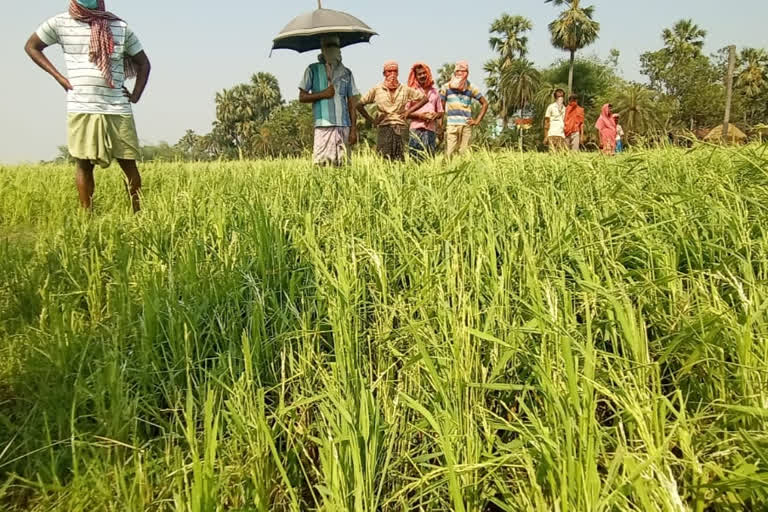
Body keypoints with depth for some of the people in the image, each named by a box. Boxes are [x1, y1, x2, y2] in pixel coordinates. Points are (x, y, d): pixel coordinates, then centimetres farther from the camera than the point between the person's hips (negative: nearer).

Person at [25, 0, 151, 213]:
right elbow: (31, 46, 18)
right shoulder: (60, 23, 7)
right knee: (84, 163, 0)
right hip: (81, 108, 0)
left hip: (118, 109, 1)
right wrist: (58, 77, 5)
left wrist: (136, 95, 4)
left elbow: (143, 63, 17)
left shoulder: (120, 27, 9)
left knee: (128, 163, -1)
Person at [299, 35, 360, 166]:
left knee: (342, 164, 1)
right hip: (323, 125, -2)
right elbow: (302, 97, 9)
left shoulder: (346, 73, 16)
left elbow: (352, 105, 13)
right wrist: (323, 94, -6)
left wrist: (353, 129, 4)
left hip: (344, 126, 3)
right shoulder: (313, 70, 10)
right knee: (322, 163, -12)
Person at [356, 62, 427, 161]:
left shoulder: (405, 89, 11)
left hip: (400, 128, 1)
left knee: (399, 160, -6)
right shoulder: (377, 90, 9)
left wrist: (409, 111, 6)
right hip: (384, 128, -1)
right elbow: (360, 105, 11)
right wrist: (371, 120, 3)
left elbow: (424, 98, 15)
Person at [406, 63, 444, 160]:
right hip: (416, 129, -3)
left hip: (431, 129, 3)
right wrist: (420, 116, -12)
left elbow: (440, 112, 22)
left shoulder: (434, 91, 18)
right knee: (415, 158, -11)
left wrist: (435, 116, -1)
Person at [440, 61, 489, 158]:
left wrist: (477, 121, 8)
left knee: (464, 153, -2)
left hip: (466, 126, 1)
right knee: (449, 154, -10)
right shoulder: (446, 87, 9)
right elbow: (441, 107, 9)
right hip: (451, 125, -1)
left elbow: (485, 104, 16)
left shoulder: (471, 88, 10)